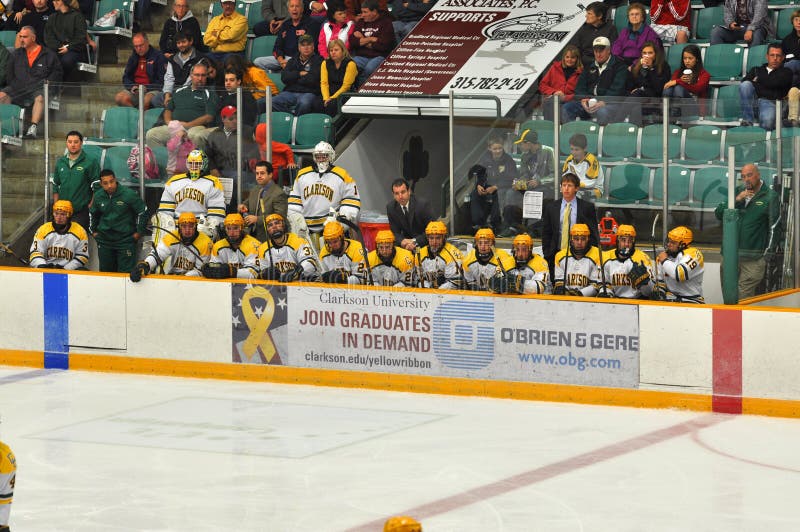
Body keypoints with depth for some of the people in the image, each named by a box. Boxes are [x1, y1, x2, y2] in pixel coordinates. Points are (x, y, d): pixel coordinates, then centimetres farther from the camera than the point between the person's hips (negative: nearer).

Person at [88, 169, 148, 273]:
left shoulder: (129, 194, -13)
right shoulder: (98, 196, 1)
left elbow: (143, 211, -3)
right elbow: (92, 213, 22)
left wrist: (139, 232, -1)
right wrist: (93, 231, 20)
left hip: (126, 240, -5)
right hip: (105, 240, 5)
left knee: (126, 272, -7)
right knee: (105, 271, 11)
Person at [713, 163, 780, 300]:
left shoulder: (770, 196, -1)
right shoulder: (737, 192, 13)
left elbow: (774, 226, -2)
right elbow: (718, 213, 7)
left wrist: (768, 253, -6)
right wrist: (736, 200, -7)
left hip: (753, 258, -5)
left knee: (743, 296, -12)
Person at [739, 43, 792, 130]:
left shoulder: (786, 72, 18)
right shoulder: (756, 70, 27)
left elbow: (776, 83, -2)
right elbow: (744, 81, 9)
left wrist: (758, 79, 11)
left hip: (770, 102, -4)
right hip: (754, 99, 4)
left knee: (767, 123, -40)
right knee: (745, 85, -31)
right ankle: (747, 120, -24)